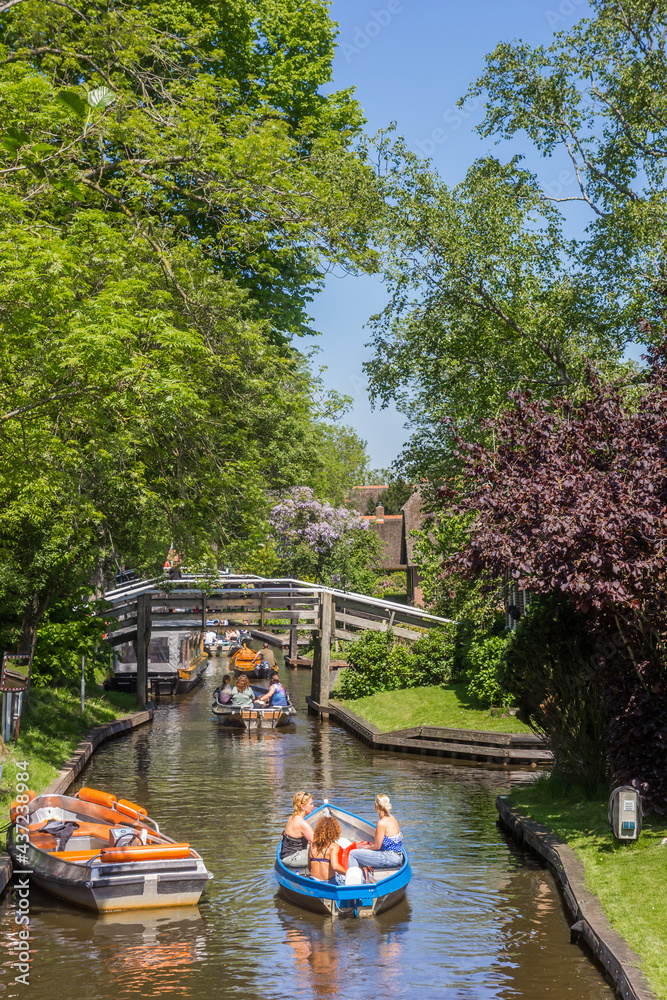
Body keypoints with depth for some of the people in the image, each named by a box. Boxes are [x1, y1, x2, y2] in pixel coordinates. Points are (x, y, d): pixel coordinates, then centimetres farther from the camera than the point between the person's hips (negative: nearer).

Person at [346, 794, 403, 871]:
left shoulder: (382, 823, -20)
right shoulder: (392, 818, 8)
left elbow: (377, 846, -14)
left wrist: (365, 848, 3)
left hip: (390, 858, -9)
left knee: (352, 854, -4)